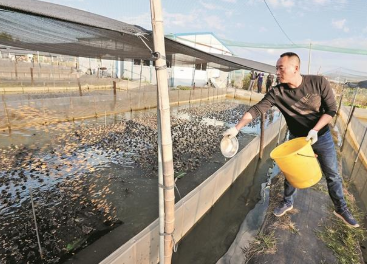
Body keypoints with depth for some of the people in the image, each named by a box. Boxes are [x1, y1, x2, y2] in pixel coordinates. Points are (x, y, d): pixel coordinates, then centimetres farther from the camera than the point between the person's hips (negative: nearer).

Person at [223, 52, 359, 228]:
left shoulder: (318, 82, -19)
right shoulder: (277, 92, -19)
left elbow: (331, 109, -13)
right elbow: (256, 110, -23)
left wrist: (315, 130, -25)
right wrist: (236, 128, -31)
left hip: (322, 136, 0)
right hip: (296, 138, 0)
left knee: (332, 175, 13)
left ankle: (341, 208, 37)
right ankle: (287, 202, 35)